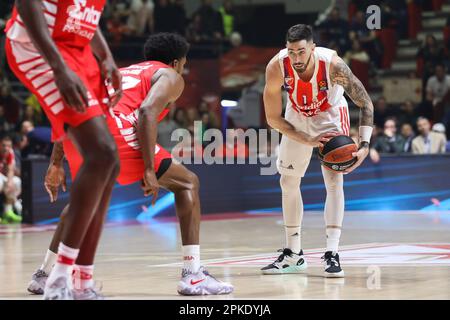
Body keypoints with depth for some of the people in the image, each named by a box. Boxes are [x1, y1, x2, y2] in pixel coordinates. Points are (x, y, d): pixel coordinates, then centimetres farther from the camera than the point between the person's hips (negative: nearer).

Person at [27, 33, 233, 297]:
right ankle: (193, 275, -3)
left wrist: (57, 165, 32)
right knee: (187, 183, 8)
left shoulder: (123, 72, 37)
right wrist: (150, 170, -10)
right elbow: (147, 111, -6)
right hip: (116, 130, -7)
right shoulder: (170, 76, 17)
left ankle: (44, 275, 33)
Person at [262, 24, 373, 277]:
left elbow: (366, 104, -24)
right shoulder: (277, 67, -31)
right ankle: (294, 255, 18)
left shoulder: (333, 64, -36)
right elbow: (273, 118, -20)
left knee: (334, 180, -17)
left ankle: (332, 254, -19)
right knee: (288, 182, 7)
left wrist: (365, 145, -34)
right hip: (297, 117, 3)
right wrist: (308, 140, -28)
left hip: (331, 116, -3)